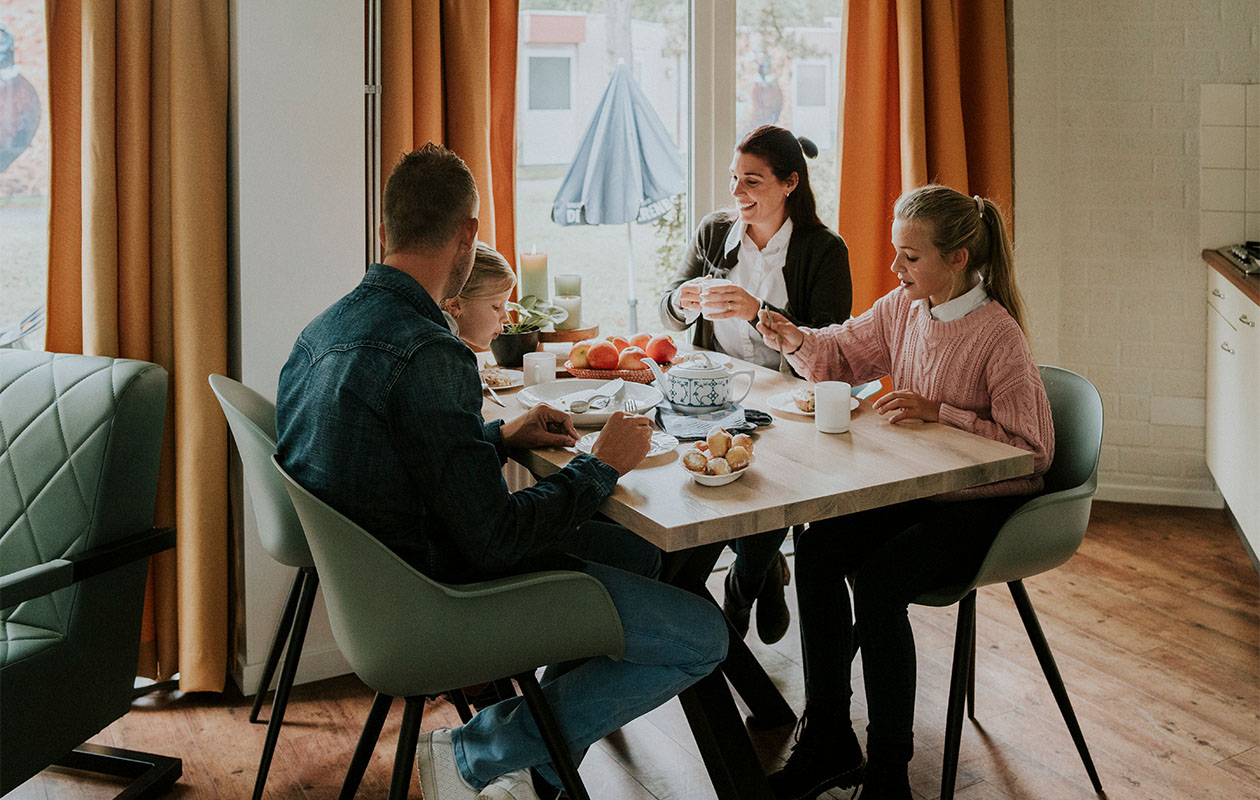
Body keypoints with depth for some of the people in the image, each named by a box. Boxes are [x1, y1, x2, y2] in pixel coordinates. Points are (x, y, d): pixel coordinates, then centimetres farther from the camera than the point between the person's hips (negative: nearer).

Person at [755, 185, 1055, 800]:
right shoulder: (902, 307, 2)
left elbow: (1032, 447, -19)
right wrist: (798, 341, -4)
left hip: (985, 505, -7)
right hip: (916, 489, 7)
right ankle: (828, 742, 0)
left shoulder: (998, 336, -19)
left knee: (877, 579, -26)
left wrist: (940, 413, -25)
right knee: (816, 550, -14)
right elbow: (845, 353, 18)